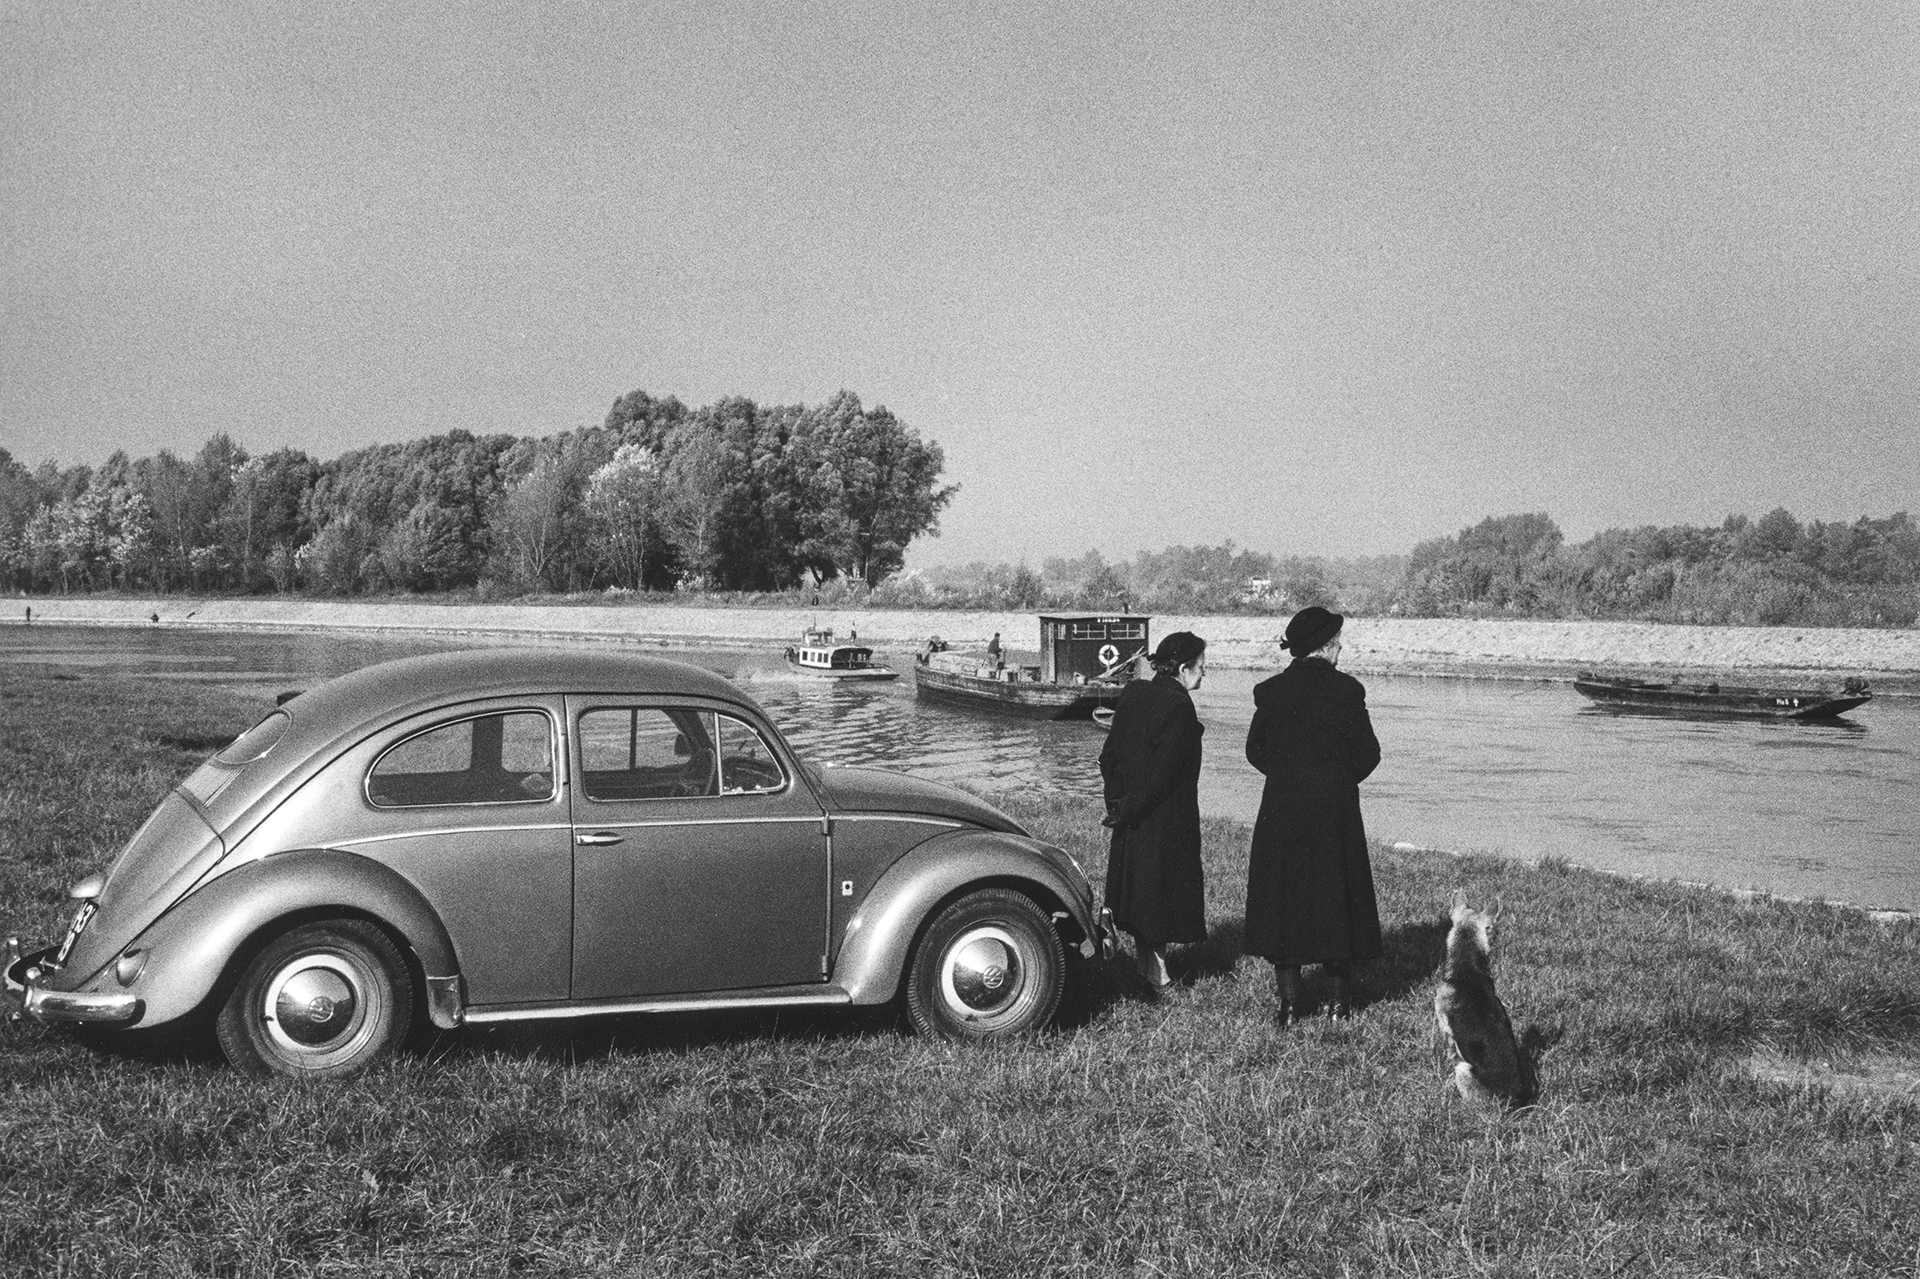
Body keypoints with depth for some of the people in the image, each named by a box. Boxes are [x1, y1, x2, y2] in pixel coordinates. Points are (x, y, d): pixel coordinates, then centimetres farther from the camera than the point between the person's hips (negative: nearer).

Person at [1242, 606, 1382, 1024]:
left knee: (1282, 899, 7)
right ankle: (1340, 994, 16)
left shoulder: (1271, 691, -2)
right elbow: (1368, 754, -5)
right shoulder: (1346, 689, -8)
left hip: (1282, 807, 1)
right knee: (1337, 896, 10)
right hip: (1336, 810, -1)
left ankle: (1288, 999, 6)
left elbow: (1255, 750, 3)